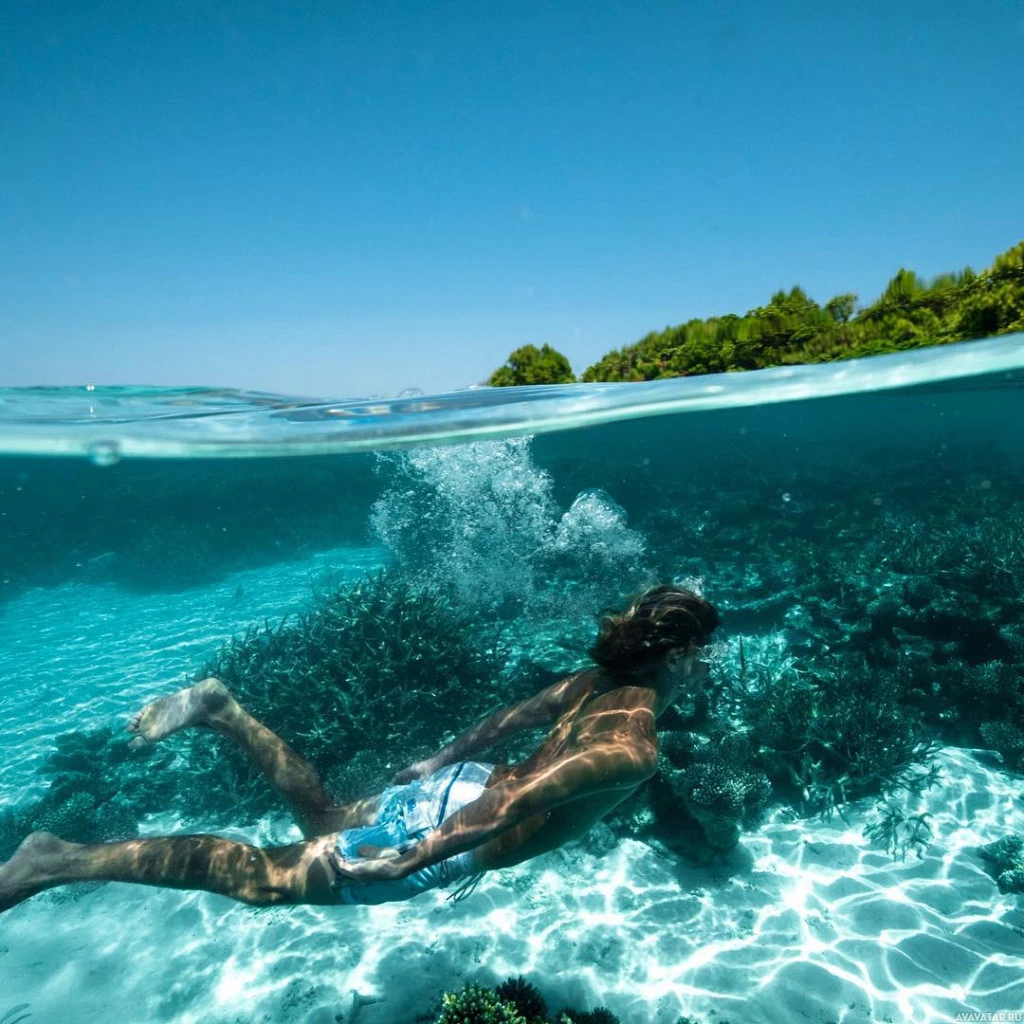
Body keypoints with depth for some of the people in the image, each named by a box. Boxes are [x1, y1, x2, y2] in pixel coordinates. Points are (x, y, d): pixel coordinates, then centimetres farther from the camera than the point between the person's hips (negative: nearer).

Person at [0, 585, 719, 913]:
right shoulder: (634, 752, -23)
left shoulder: (595, 682, 4)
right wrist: (412, 861, -26)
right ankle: (60, 861, 4)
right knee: (262, 877, 1)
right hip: (450, 828, -7)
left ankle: (223, 711, 20)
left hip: (450, 782, 8)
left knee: (322, 821, 31)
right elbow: (517, 801, -31)